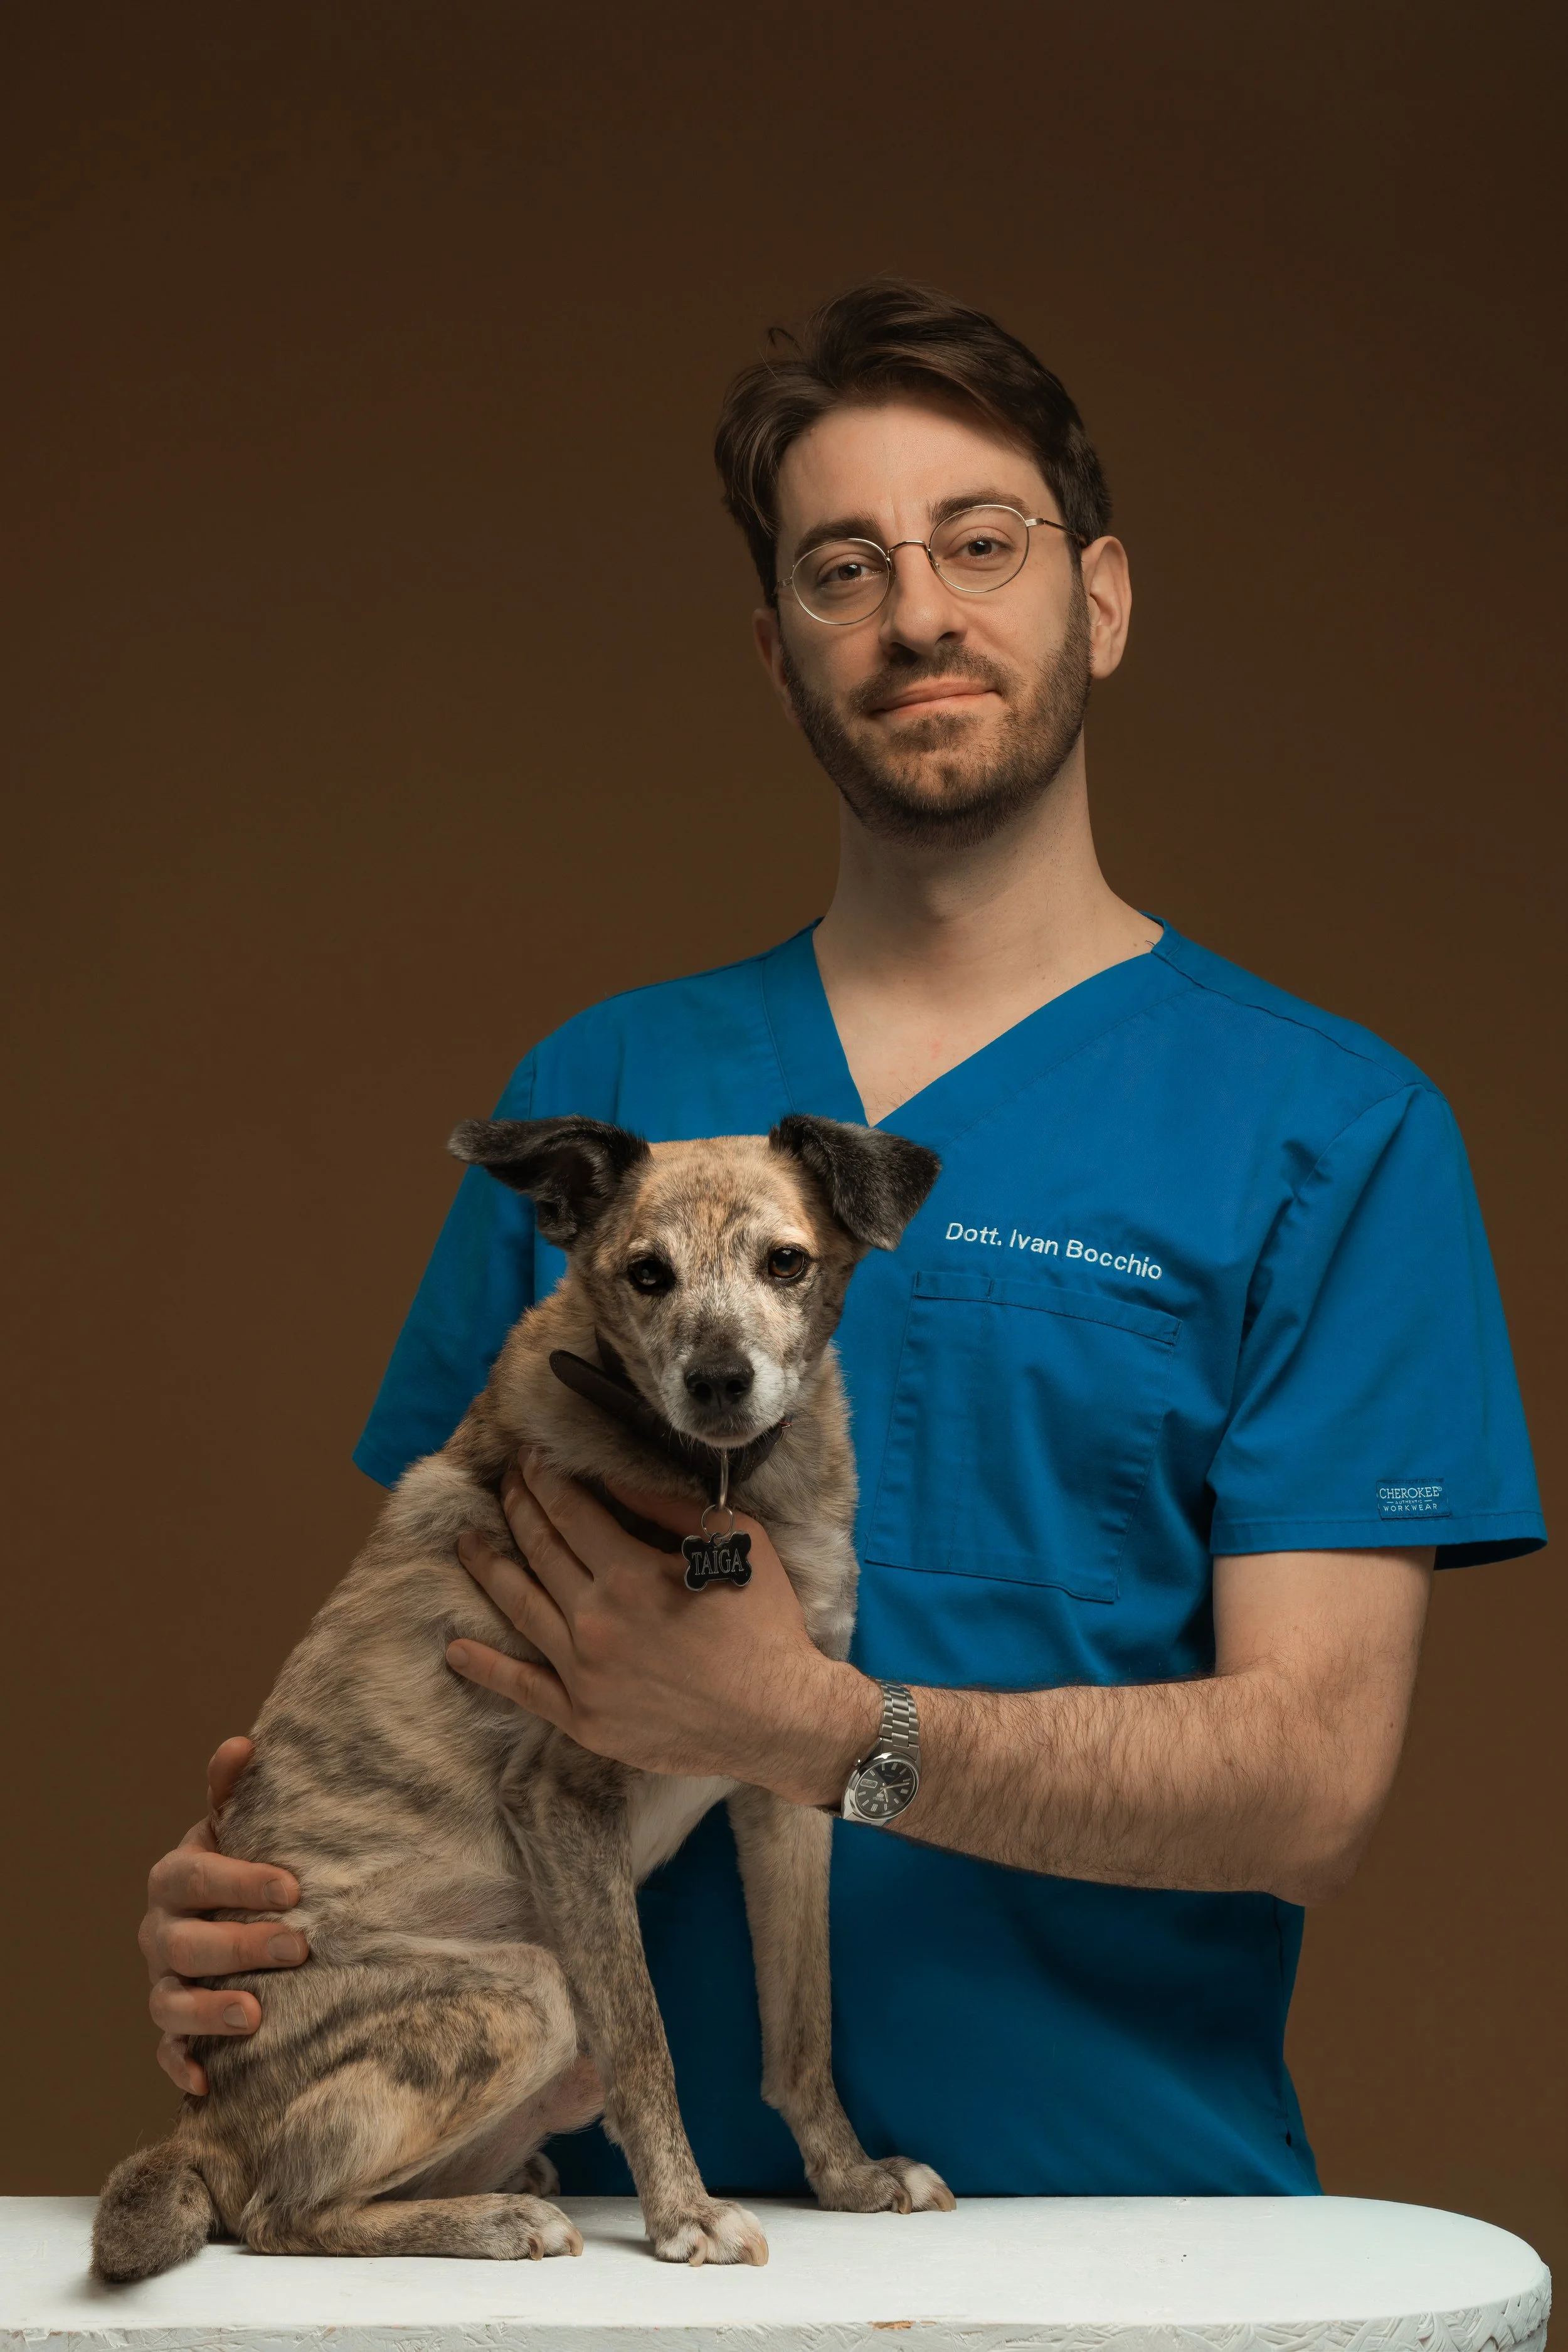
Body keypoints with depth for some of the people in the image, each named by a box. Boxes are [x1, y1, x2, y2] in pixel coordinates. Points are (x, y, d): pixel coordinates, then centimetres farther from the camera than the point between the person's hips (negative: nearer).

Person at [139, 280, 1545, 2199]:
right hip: (637, 2193, 2)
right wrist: (241, 1897, -7)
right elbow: (428, 1639, 14)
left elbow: (1310, 1777, -6)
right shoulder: (596, 1091, 12)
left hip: (1122, 2202, -2)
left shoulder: (1329, 1125, 2)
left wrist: (814, 1729, -19)